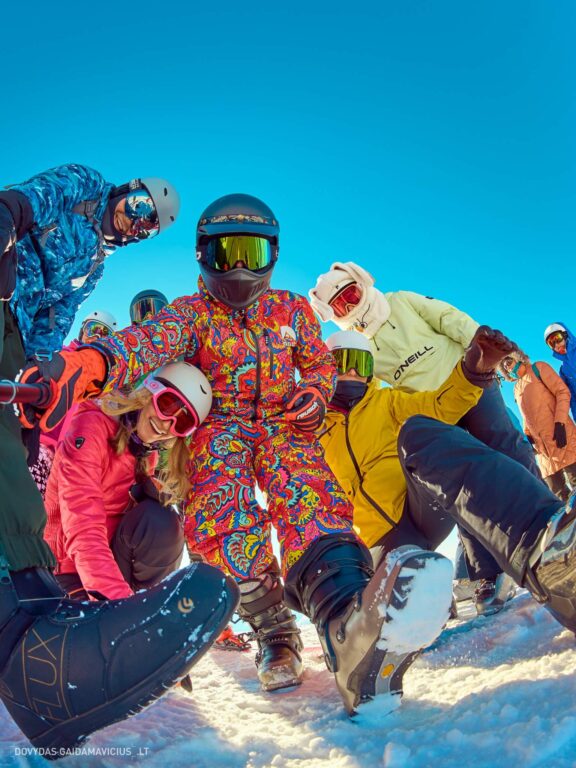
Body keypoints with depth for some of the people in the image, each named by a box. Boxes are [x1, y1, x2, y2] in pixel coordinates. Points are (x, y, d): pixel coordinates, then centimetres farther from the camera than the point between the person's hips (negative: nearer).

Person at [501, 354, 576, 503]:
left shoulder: (538, 368, 6)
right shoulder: (516, 388, 22)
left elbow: (563, 392, -4)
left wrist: (560, 423, -15)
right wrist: (528, 436, 6)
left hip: (560, 435, -6)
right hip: (541, 445, 6)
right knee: (558, 492, 0)